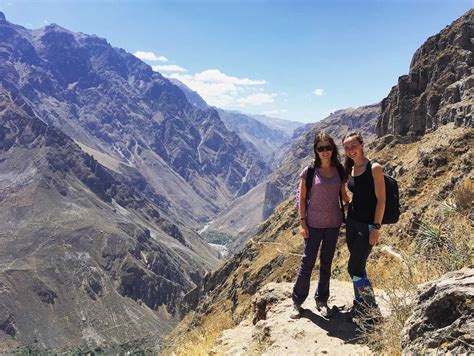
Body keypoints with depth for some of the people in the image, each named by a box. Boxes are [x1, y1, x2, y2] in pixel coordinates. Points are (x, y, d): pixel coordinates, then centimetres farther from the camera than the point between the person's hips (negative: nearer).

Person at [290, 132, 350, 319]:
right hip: (314, 225, -3)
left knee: (326, 263, 14)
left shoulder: (339, 170, 1)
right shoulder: (309, 171, -9)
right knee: (307, 262, 4)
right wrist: (302, 222, -9)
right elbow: (302, 198, -5)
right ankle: (297, 301, 19)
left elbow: (344, 195, 9)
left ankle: (321, 300, 30)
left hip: (333, 224, 3)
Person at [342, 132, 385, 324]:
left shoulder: (374, 168, -12)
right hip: (352, 222, 7)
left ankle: (371, 310, 10)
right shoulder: (350, 170, 8)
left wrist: (376, 228, -17)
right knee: (358, 267, 14)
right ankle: (360, 304, 28)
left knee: (355, 268, -6)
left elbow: (381, 200, -14)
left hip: (368, 225, -7)